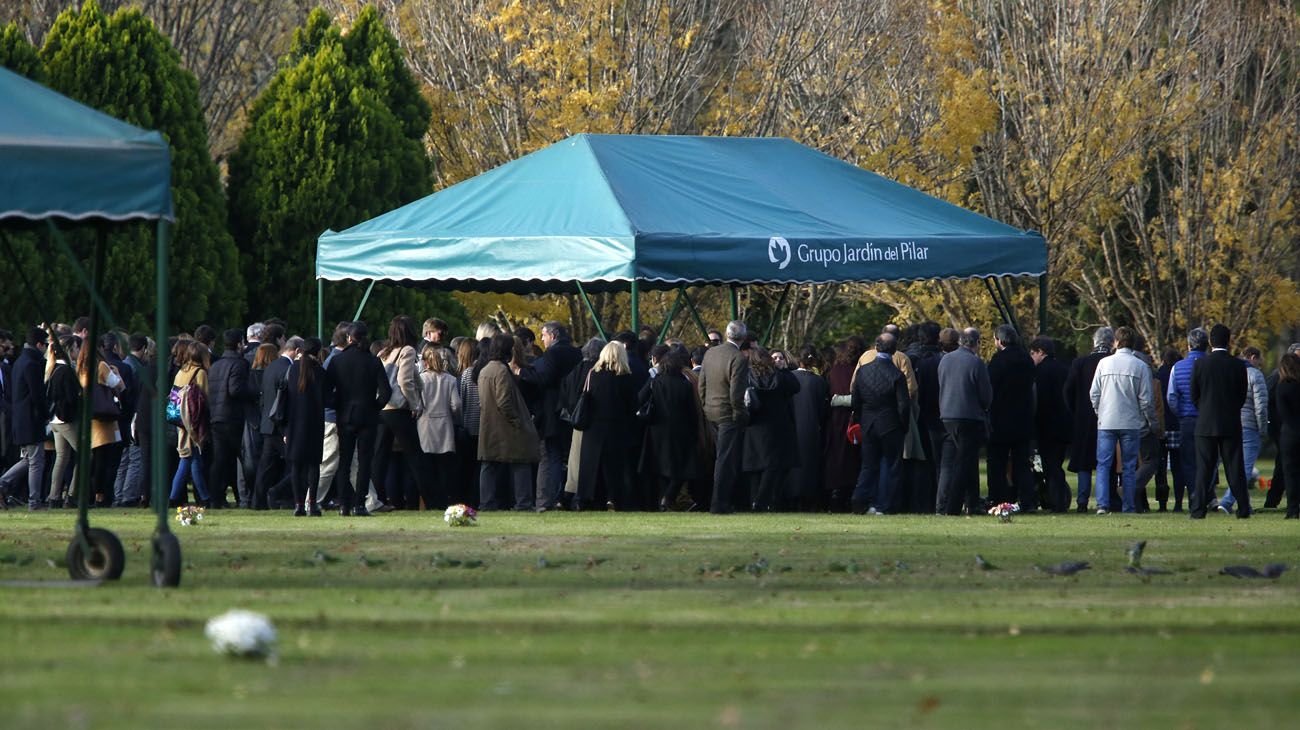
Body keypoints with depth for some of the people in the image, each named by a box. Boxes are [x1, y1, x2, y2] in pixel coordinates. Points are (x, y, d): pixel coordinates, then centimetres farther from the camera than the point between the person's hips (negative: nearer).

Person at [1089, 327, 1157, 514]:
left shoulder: (1104, 363, 0)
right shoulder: (1140, 367, -4)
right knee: (1129, 466, 6)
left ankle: (1102, 504, -10)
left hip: (1106, 422, 1)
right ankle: (1129, 506, 4)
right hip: (1131, 424, -1)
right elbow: (1146, 398, -3)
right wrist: (1151, 422, 9)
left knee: (1103, 464, 2)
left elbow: (1094, 393, 3)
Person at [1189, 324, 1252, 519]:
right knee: (1235, 468, 5)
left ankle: (1198, 509, -3)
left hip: (1206, 423, -1)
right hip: (1231, 424, 1)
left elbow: (1194, 397, 2)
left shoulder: (1200, 364, -6)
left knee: (1204, 468, 2)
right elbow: (1242, 396, 4)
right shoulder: (1238, 365, -4)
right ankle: (1243, 509, 4)